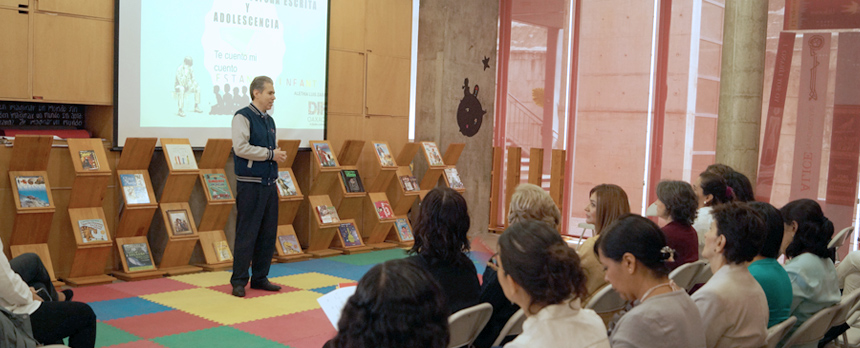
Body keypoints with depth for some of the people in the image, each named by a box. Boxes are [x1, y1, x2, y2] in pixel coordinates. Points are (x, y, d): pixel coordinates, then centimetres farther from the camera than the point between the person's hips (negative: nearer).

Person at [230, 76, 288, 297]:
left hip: (269, 184, 8)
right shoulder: (243, 117, -8)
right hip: (250, 185, -8)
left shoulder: (269, 120, 16)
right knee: (246, 234, -4)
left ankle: (260, 278, 20)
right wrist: (270, 154, -14)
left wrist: (279, 154, 4)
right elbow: (241, 148, -19)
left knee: (268, 233, 10)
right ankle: (239, 281, 6)